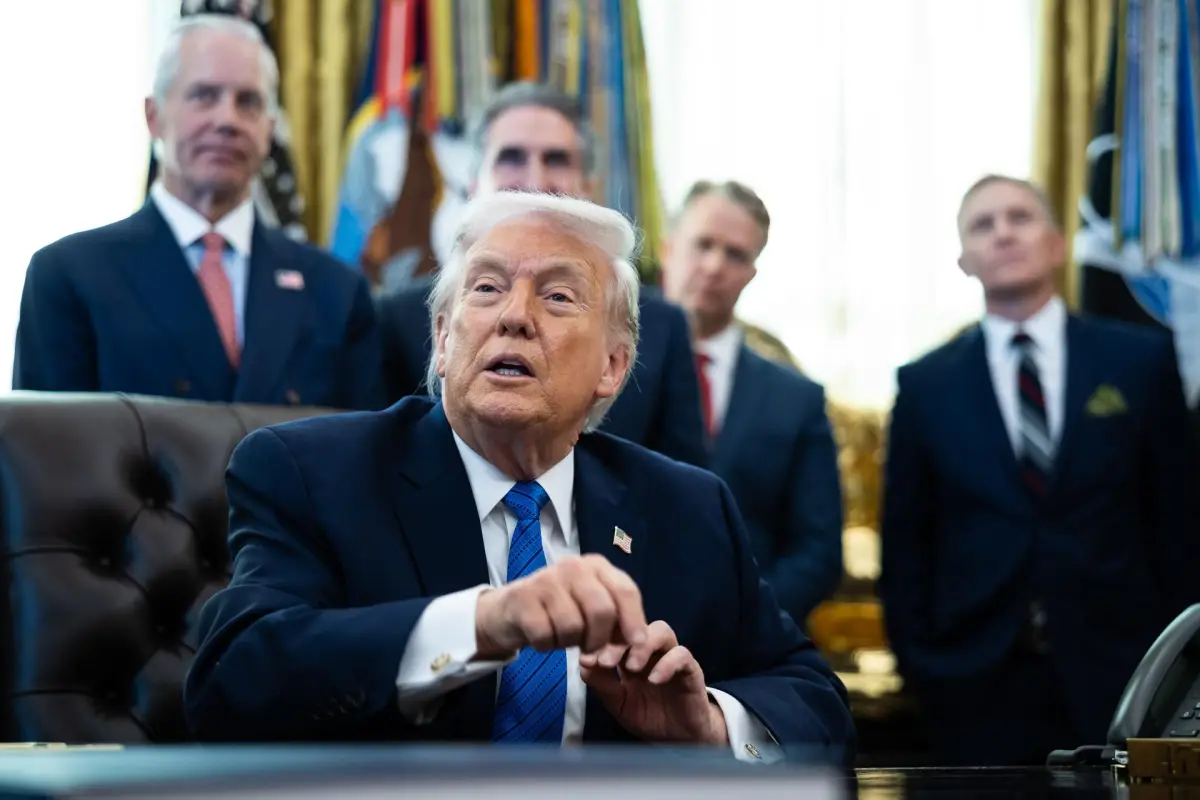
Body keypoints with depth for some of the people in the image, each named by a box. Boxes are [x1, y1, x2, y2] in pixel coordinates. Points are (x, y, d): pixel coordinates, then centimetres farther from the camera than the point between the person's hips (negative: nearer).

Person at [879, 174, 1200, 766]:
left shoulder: (1142, 361, 5)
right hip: (979, 693, 0)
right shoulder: (925, 385, 7)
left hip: (1118, 679, 0)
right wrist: (919, 670, 2)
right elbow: (904, 546, 8)